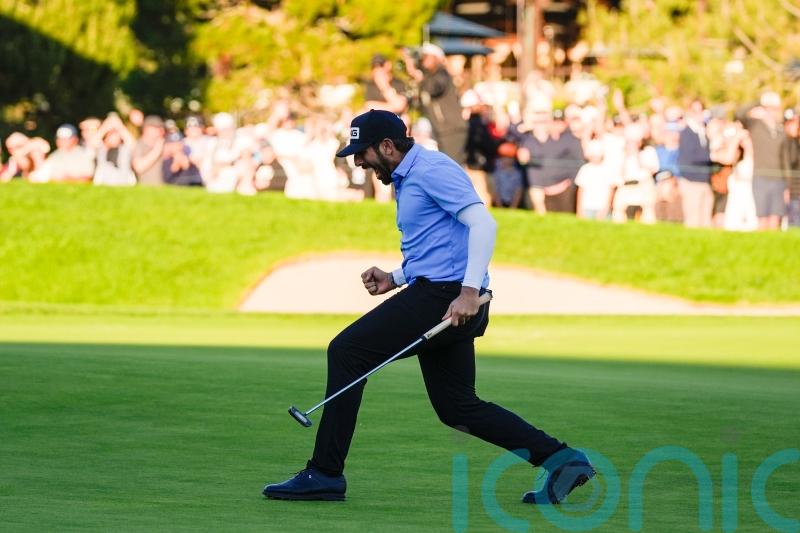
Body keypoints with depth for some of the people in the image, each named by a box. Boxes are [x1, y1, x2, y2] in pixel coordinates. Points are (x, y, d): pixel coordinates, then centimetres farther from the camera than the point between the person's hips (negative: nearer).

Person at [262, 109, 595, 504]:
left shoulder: (432, 169, -9)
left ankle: (325, 473, -12)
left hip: (444, 294, -11)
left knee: (347, 351, -11)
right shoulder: (408, 179, 23)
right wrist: (394, 279, 15)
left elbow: (482, 223, -21)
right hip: (445, 300, 11)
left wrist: (470, 291, -29)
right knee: (457, 407, 12)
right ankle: (562, 460, 10)